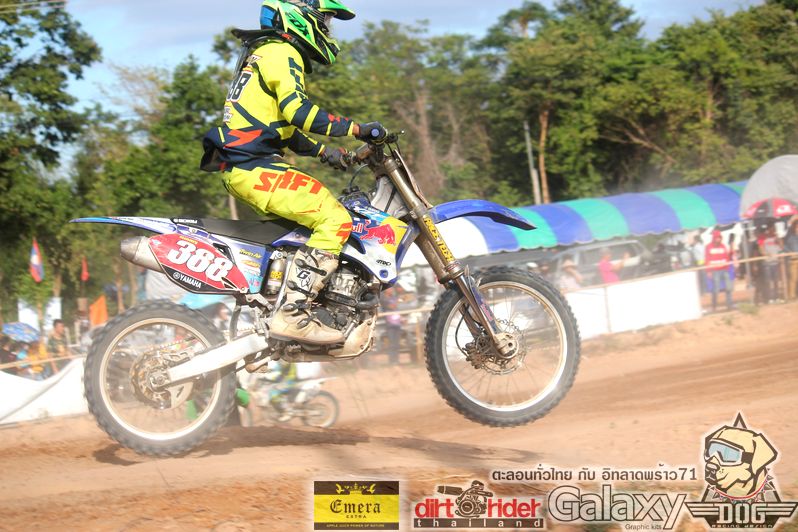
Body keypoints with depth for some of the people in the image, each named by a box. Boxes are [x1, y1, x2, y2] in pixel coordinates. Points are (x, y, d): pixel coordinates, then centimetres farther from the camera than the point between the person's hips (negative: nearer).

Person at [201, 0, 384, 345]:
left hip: (242, 167, 11)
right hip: (255, 168, -11)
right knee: (335, 220, -19)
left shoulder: (265, 54, 25)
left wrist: (323, 153, 21)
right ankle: (292, 315, -27)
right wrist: (357, 129, -21)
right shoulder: (281, 53, -8)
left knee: (325, 211, 20)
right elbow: (298, 111, -23)